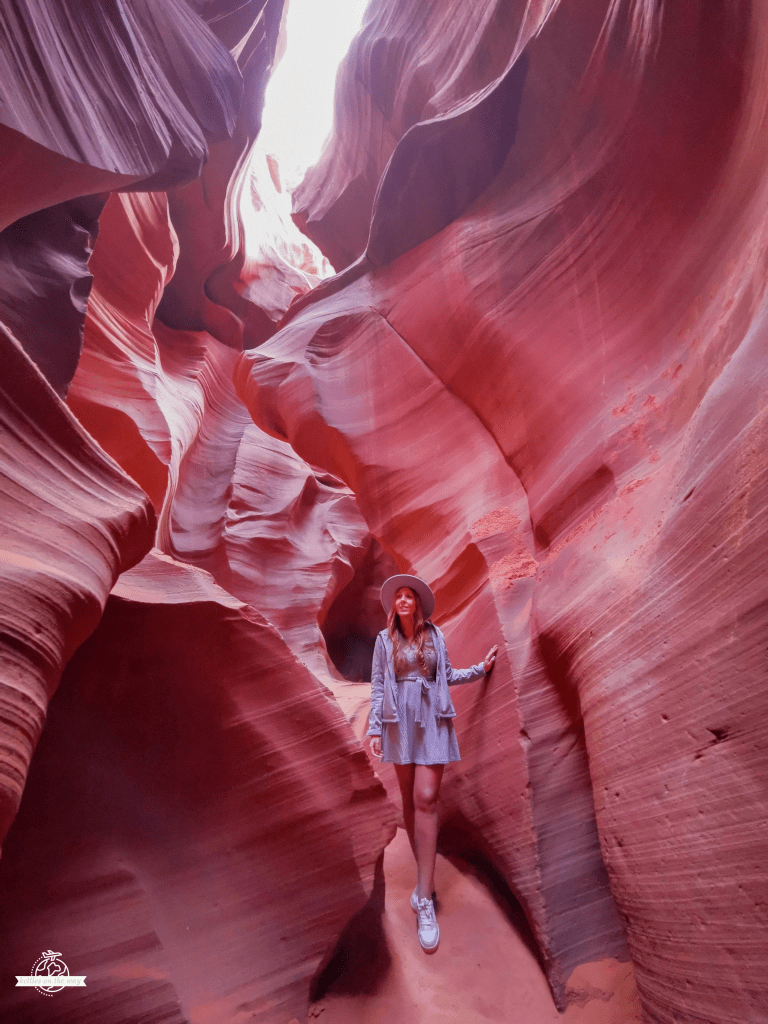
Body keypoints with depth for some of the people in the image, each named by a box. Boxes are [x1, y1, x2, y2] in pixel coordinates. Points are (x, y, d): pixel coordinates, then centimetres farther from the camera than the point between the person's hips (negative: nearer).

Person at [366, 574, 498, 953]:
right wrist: (375, 730, -1)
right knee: (410, 800, 8)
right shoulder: (385, 640, 4)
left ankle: (425, 899, -8)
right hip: (400, 723, 1)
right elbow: (377, 687, 3)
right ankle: (425, 877, 25)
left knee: (426, 798, -10)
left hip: (432, 722, -1)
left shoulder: (434, 635, 6)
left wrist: (479, 669, 10)